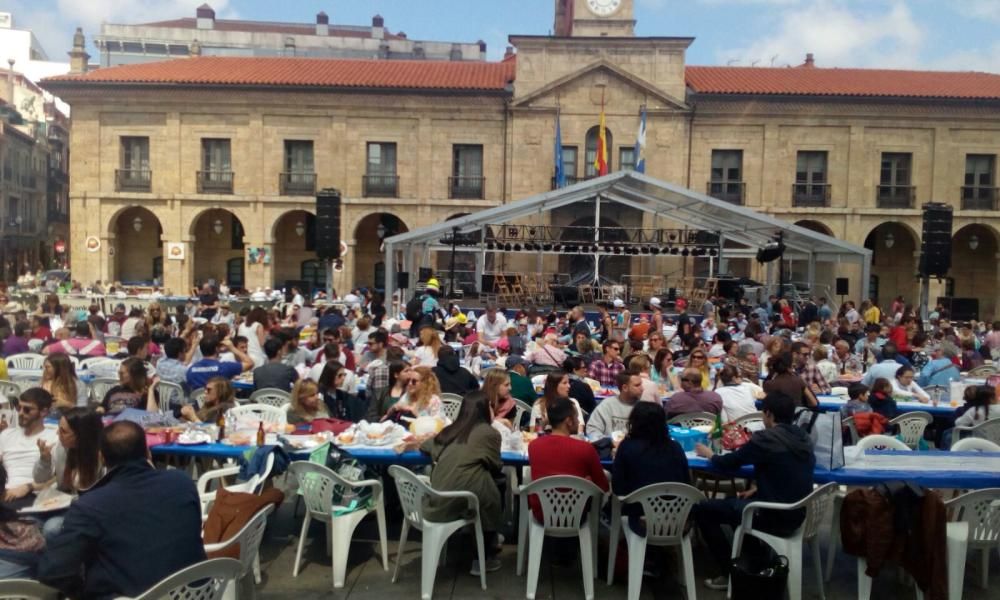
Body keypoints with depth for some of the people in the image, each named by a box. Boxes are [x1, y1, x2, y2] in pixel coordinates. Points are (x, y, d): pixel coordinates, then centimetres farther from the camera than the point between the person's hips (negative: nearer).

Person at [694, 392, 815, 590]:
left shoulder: (765, 438, -18)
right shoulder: (804, 438, 4)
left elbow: (728, 463, -6)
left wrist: (710, 454, 13)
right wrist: (758, 488, 13)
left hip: (774, 517, -8)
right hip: (798, 514, 8)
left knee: (702, 510, 3)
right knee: (734, 501, 30)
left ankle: (730, 572, 7)